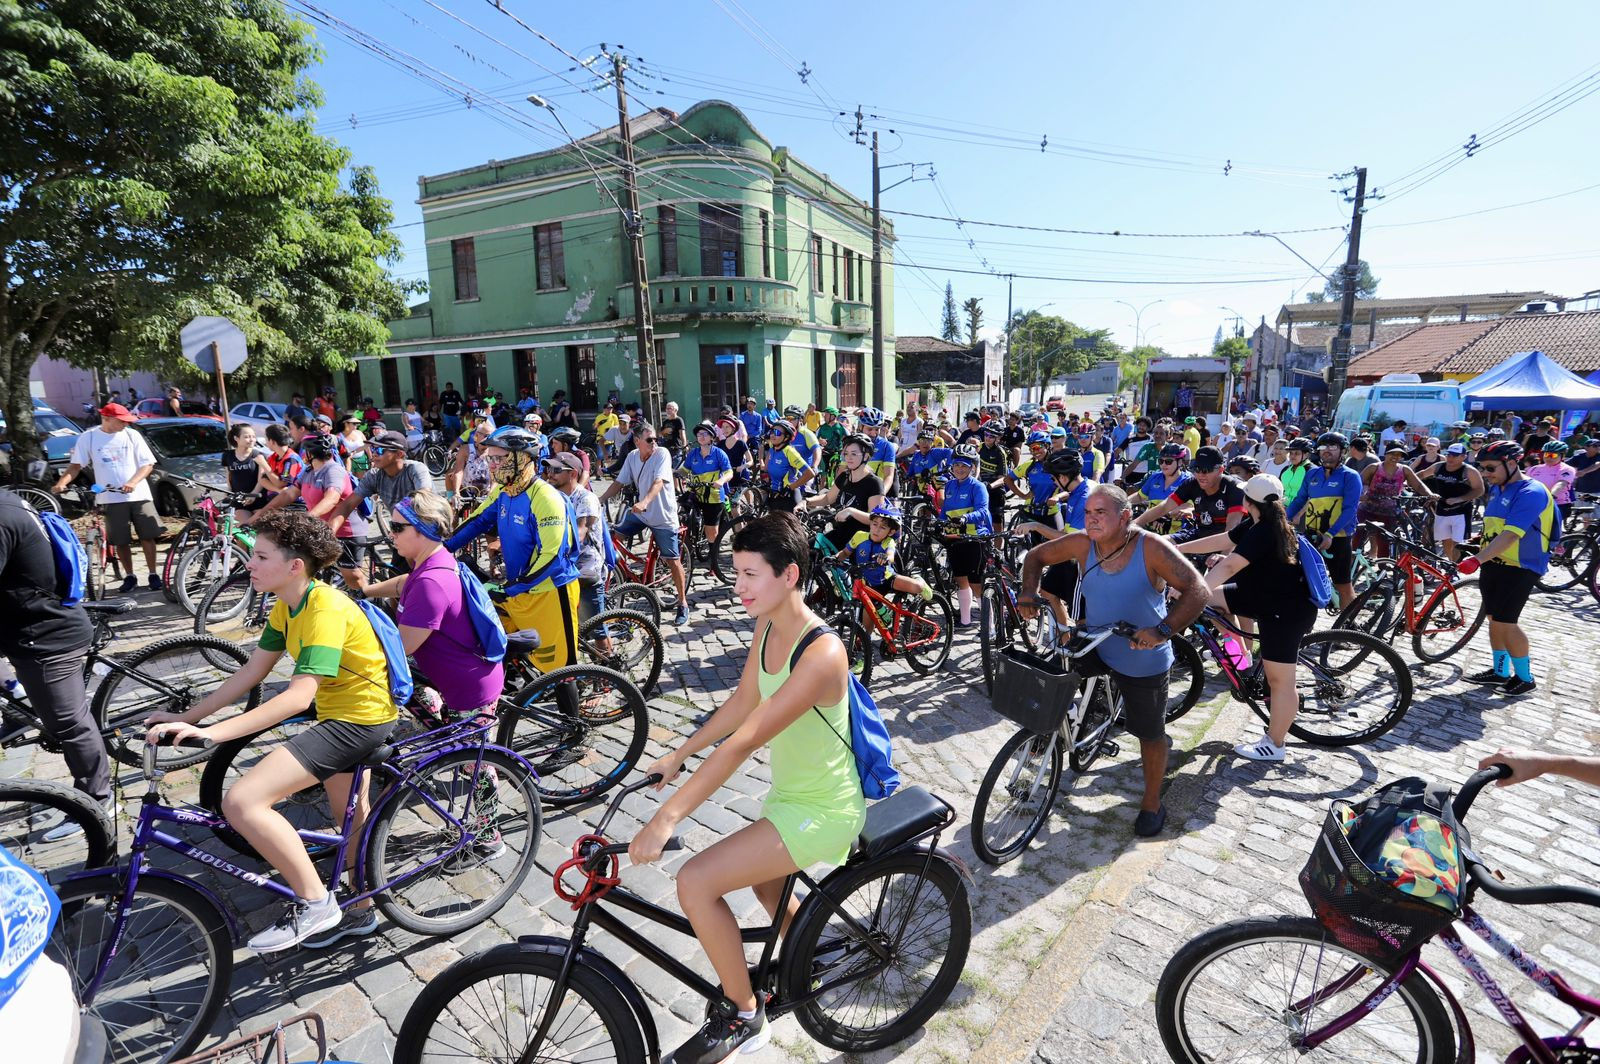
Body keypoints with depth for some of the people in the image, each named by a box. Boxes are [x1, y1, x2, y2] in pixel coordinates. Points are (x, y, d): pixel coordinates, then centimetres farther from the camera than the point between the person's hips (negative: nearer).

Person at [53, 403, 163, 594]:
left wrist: (133, 482, -16)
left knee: (148, 536, 0)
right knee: (121, 541, 4)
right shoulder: (88, 437, 2)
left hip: (139, 495, 0)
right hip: (111, 498, 0)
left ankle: (153, 575, 10)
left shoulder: (132, 435, 2)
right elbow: (76, 465, 4)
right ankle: (129, 577, 16)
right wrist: (61, 483, -13)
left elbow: (148, 464, 0)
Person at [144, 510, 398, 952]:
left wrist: (213, 732, -36)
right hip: (340, 709, 10)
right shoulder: (287, 605, 4)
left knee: (241, 802, -19)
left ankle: (314, 903, -5)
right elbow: (249, 674, 8)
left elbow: (299, 696, -33)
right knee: (351, 816, 25)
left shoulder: (326, 609, -26)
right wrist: (186, 717, 3)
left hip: (360, 719, -10)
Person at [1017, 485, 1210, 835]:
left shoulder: (1151, 547, -23)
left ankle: (1152, 802, 32)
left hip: (1143, 660, -3)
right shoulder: (1083, 544, -11)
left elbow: (1198, 590, -27)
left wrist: (1163, 630, -38)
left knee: (1150, 733, 11)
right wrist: (1029, 593, -14)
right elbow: (1037, 556, 2)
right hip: (1094, 649, 4)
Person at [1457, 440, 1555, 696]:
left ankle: (1525, 678, 9)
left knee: (1505, 623, -6)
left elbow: (1511, 535, -30)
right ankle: (1500, 671, 24)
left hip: (1519, 567, -8)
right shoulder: (1496, 489, 8)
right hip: (1494, 563, 8)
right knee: (1494, 619, 13)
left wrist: (1477, 559, -39)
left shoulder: (1531, 492, -19)